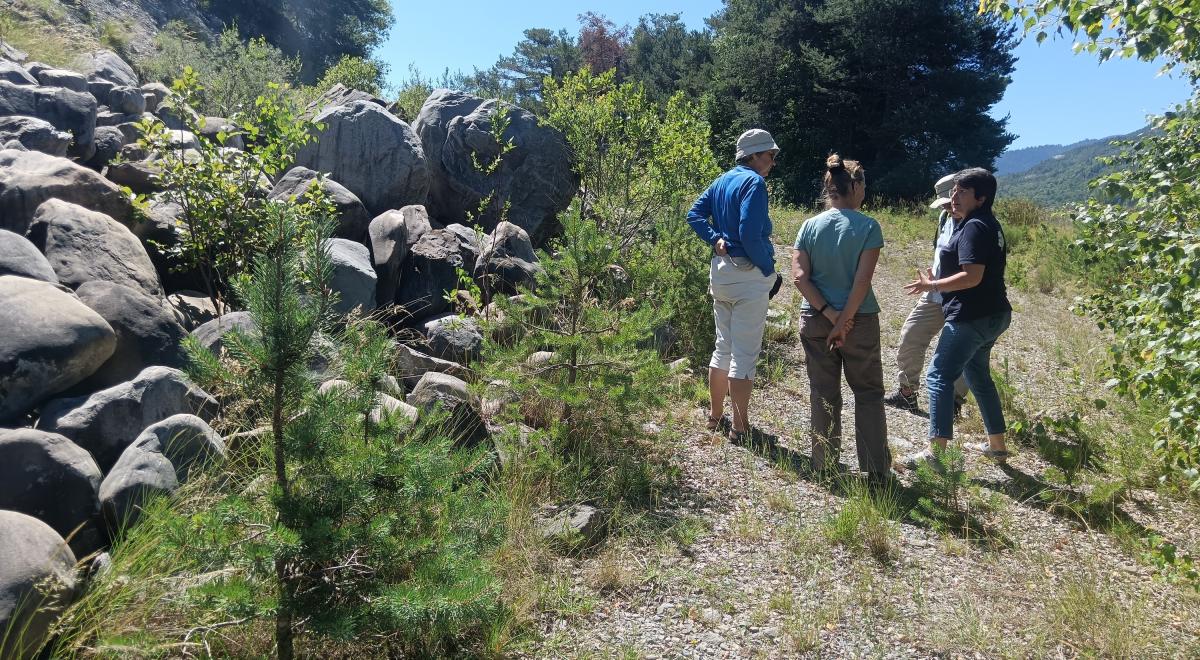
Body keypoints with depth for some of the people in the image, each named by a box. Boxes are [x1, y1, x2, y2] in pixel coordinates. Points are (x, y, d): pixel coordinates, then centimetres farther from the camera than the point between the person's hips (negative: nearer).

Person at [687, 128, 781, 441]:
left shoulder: (723, 180, 12)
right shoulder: (754, 182, -14)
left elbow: (695, 214, 9)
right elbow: (750, 234, -23)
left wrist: (715, 239, 0)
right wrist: (770, 269, -12)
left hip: (720, 271, 9)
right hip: (749, 275, -8)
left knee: (723, 347, 19)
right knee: (745, 354, -1)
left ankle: (715, 416, 29)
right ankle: (739, 427, 6)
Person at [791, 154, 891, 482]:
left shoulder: (810, 226, -1)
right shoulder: (868, 226, -8)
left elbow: (799, 276, -8)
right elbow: (863, 279, -15)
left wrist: (829, 314, -9)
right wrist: (844, 321, -11)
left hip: (815, 321, 3)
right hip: (860, 320, -2)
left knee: (824, 394, 12)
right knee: (868, 393, 11)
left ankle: (825, 465, 20)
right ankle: (876, 469, 13)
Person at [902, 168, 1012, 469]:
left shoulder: (974, 227, -17)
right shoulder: (989, 224, 15)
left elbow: (972, 276, -25)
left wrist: (932, 285, -17)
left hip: (972, 317, -11)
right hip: (992, 314, 11)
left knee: (939, 376, -9)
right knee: (978, 375, 22)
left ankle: (934, 452, -11)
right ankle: (997, 444, 32)